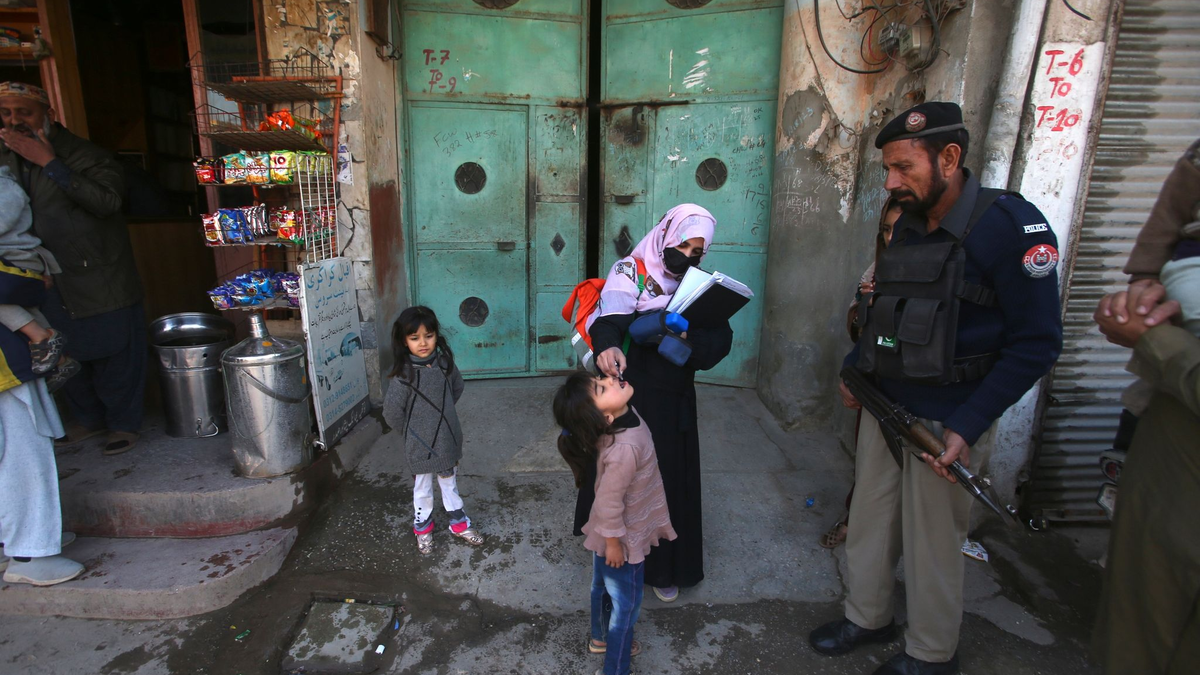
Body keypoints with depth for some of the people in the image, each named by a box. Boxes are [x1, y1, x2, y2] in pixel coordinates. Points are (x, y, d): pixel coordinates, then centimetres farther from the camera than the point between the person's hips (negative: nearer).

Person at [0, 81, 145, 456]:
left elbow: (107, 200, -27)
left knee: (113, 354, 2)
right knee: (68, 355, 17)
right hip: (49, 285, 6)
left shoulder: (83, 155, -10)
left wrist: (50, 164, -26)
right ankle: (88, 418, 35)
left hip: (99, 281, -6)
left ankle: (123, 423, 19)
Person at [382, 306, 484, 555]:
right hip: (421, 445, -4)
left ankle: (458, 523, 41)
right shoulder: (404, 375, -22)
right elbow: (392, 412, -16)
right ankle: (423, 528, 40)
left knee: (450, 482, 22)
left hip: (448, 439, 4)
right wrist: (413, 429, -3)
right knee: (423, 489, 17)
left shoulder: (445, 363, -9)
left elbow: (457, 388, 10)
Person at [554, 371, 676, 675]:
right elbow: (608, 502, -30)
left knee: (603, 587, 31)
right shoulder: (625, 449, -40)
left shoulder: (624, 416, -18)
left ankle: (601, 637, 57)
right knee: (626, 604, 15)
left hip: (610, 533, 8)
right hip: (624, 538, -8)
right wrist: (613, 543, -18)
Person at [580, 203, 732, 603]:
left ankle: (664, 568, 29)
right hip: (630, 394, -4)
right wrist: (608, 345, -47)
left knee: (672, 478, 10)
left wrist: (690, 340, -24)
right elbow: (609, 316, -25)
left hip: (674, 399, 5)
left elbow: (721, 338, -3)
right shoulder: (631, 272, -6)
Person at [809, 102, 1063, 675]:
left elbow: (1037, 342, -16)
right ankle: (867, 617, 38)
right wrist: (854, 369, 8)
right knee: (869, 521, 16)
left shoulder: (1009, 224, -15)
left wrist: (968, 426, -20)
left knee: (933, 544, 9)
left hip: (946, 422, -6)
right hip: (884, 407, 7)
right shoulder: (906, 225, 7)